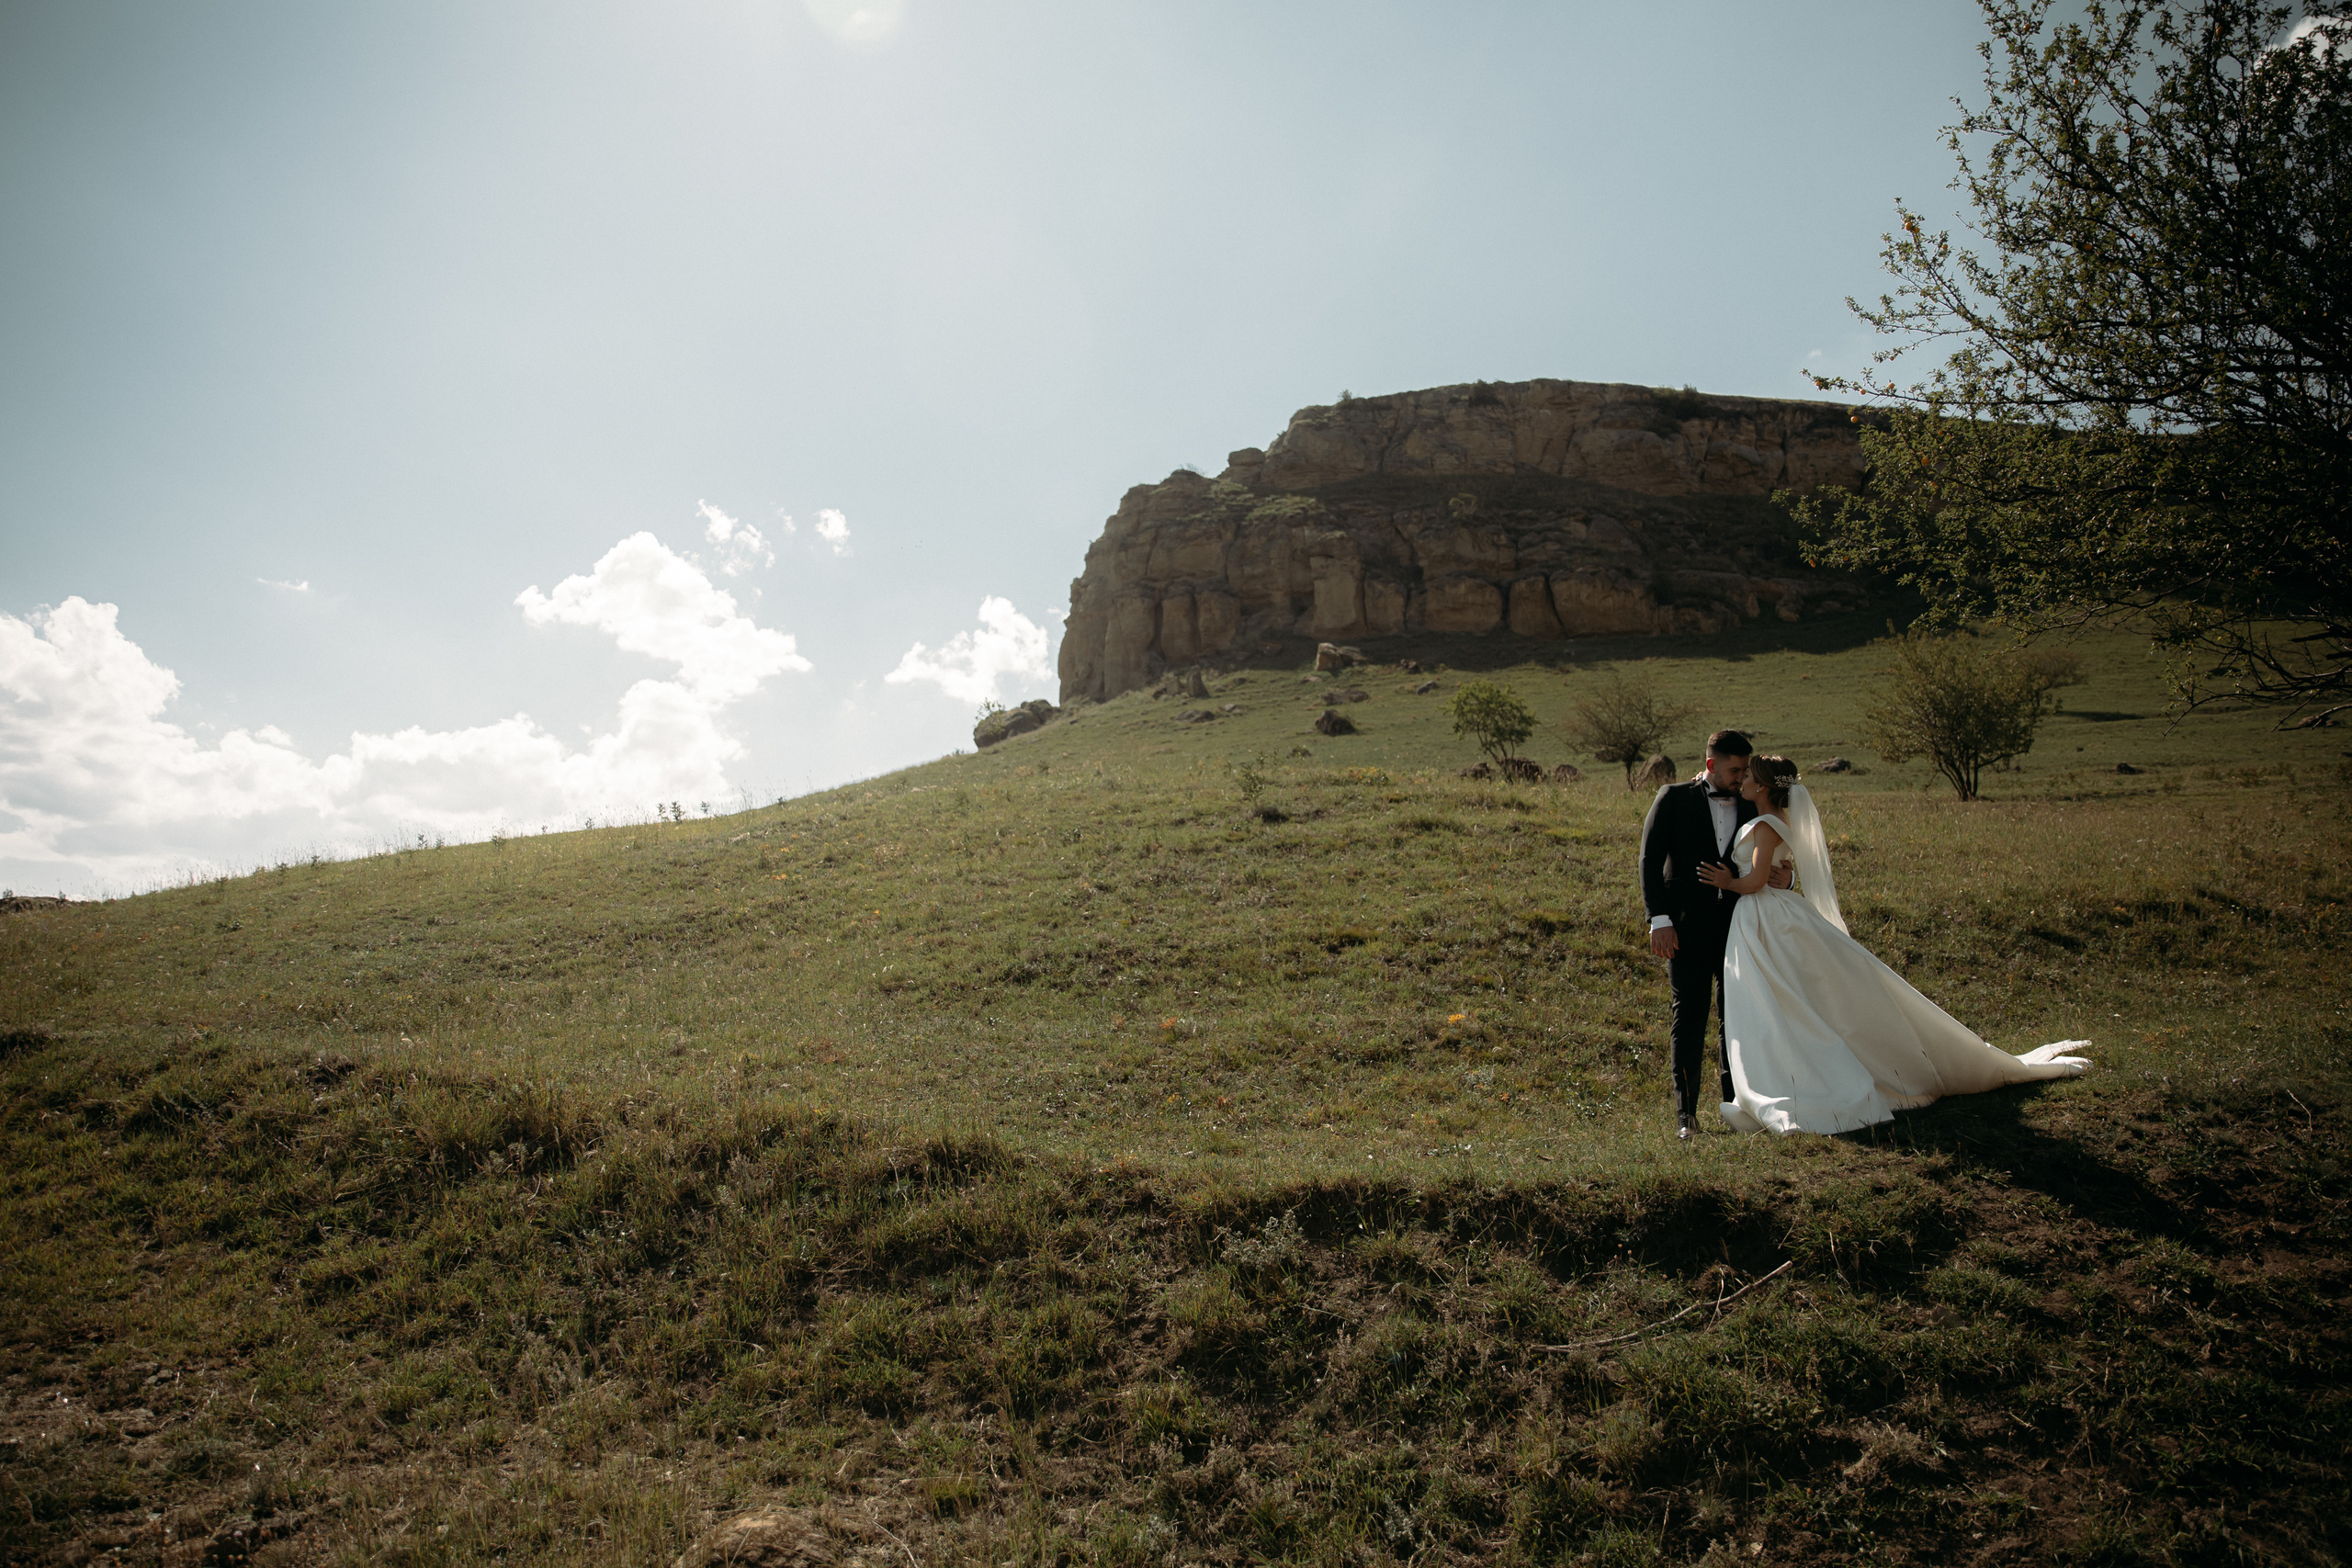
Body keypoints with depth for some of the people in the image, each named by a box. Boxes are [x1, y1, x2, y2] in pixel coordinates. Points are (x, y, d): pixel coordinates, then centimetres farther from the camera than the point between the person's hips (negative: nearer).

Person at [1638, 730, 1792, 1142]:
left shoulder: (1750, 808, 13)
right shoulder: (1674, 798, 1)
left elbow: (1768, 867, 16)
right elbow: (1650, 859, -4)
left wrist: (1784, 877, -9)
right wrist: (1659, 919, -13)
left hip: (1738, 924, 4)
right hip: (1687, 926, -3)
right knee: (1689, 1015, -3)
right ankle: (1685, 1112, 3)